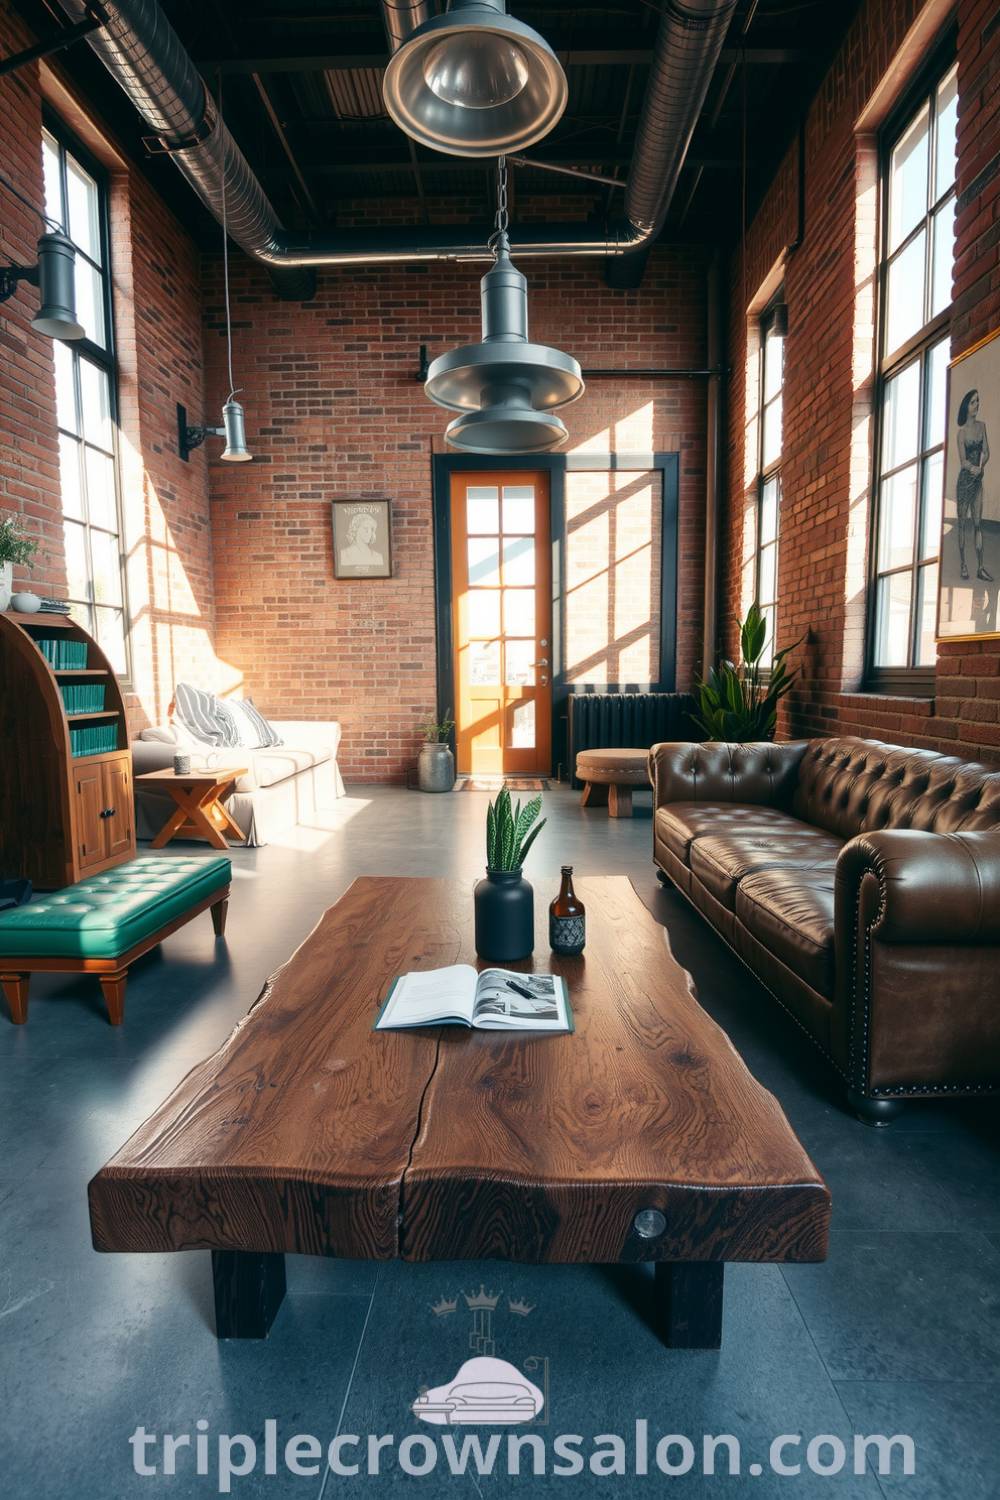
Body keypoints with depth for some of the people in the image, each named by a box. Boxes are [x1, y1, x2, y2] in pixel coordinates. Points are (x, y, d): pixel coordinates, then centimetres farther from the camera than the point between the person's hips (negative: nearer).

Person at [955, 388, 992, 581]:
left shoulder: (982, 426, 8)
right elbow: (963, 461, -12)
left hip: (978, 480, 6)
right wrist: (975, 468, -21)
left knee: (978, 523, 4)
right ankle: (963, 564, 10)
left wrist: (980, 466, -12)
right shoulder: (962, 431, -8)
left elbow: (986, 453, 5)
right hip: (965, 480, -5)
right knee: (963, 524, 1)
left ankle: (981, 567, 5)